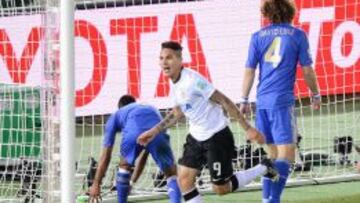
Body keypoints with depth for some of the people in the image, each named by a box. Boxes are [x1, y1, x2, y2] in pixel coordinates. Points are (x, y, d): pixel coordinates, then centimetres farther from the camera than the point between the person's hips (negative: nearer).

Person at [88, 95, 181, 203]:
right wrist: (133, 181, 61)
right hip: (157, 131, 1)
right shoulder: (152, 110, 48)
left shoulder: (116, 116, 38)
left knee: (124, 166, 29)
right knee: (172, 174, 16)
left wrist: (96, 184, 38)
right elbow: (144, 155, 53)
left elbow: (106, 155, 33)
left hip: (133, 133, -1)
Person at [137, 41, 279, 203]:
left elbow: (224, 101, -22)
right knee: (184, 179, -2)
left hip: (217, 136, -8)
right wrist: (154, 131, 18)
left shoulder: (192, 80, -24)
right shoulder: (174, 83, 3)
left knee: (221, 189, 0)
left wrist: (248, 129, -23)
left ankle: (263, 169, 19)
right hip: (196, 137, 8)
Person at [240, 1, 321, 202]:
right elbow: (307, 70, 2)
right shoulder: (298, 35, 0)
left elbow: (249, 71, 7)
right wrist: (316, 95, 15)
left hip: (262, 101, 5)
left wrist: (244, 100, 16)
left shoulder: (258, 37, 8)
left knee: (273, 154, 15)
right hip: (283, 101, -5)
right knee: (286, 154, -7)